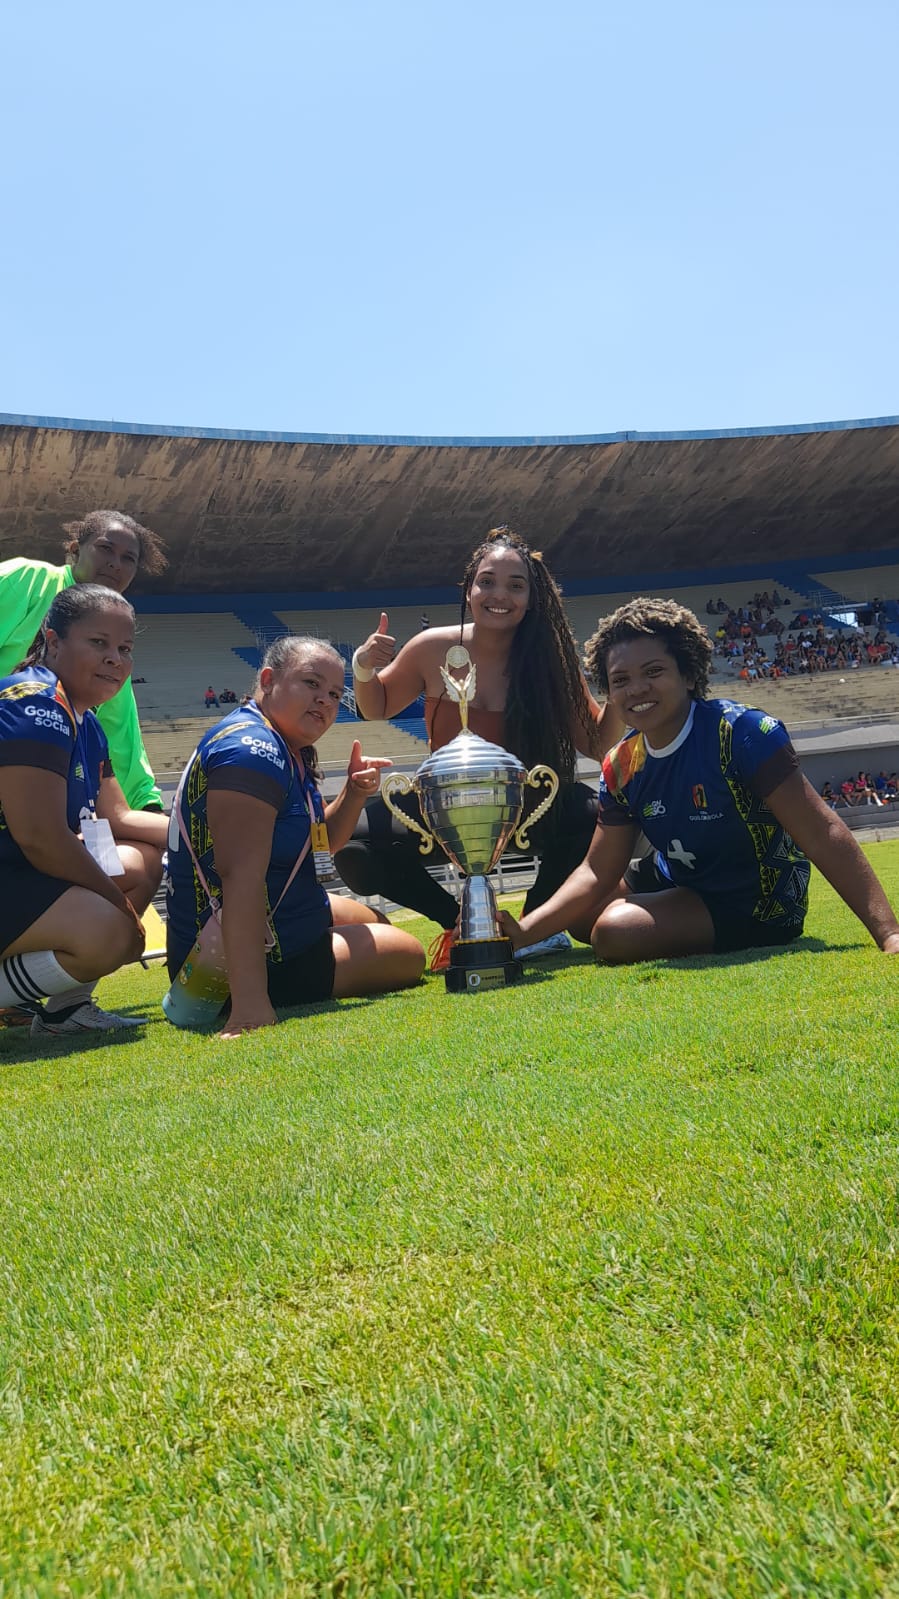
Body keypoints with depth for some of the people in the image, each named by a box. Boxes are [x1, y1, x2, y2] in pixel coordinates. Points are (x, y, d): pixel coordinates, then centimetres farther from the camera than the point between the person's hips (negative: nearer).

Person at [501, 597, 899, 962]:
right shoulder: (621, 767, -6)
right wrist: (523, 932, -17)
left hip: (756, 906, -7)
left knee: (614, 930, -26)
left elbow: (822, 834, -29)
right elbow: (597, 873, -3)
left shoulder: (741, 732, -26)